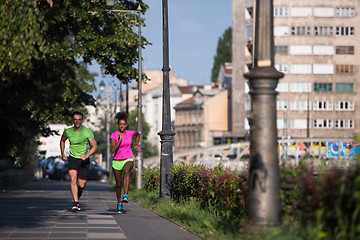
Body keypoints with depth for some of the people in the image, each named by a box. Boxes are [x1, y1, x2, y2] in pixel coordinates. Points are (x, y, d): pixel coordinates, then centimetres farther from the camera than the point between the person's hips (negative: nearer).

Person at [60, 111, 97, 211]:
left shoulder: (87, 132, -14)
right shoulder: (68, 131, -5)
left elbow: (95, 146, -10)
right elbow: (62, 140, 18)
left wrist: (86, 155, -24)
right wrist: (62, 154, 11)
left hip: (84, 160, -1)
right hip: (72, 158, 1)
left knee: (82, 185, 1)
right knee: (73, 179, -21)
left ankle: (78, 196, 36)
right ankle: (76, 203, -22)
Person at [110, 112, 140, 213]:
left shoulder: (130, 133, 0)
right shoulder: (114, 135, -9)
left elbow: (137, 134, 26)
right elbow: (113, 150, -21)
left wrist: (137, 144, 13)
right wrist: (119, 140, -28)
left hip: (128, 160, 0)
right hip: (117, 161, 0)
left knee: (126, 171, -36)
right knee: (118, 184, 9)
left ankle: (126, 196, -46)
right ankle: (119, 203, 34)